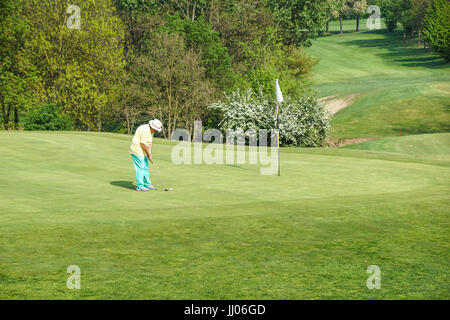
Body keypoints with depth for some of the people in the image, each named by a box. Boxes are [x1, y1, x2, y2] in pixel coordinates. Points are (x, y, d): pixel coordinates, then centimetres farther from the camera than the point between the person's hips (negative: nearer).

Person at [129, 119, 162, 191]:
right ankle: (140, 186, -4)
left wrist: (149, 154, -2)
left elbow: (150, 143, 9)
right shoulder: (145, 130, -23)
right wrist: (149, 155, -14)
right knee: (140, 168, -8)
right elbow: (143, 144, -24)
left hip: (143, 151, 10)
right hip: (137, 150, -10)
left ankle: (147, 184, 20)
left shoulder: (151, 130, 9)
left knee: (145, 168, 13)